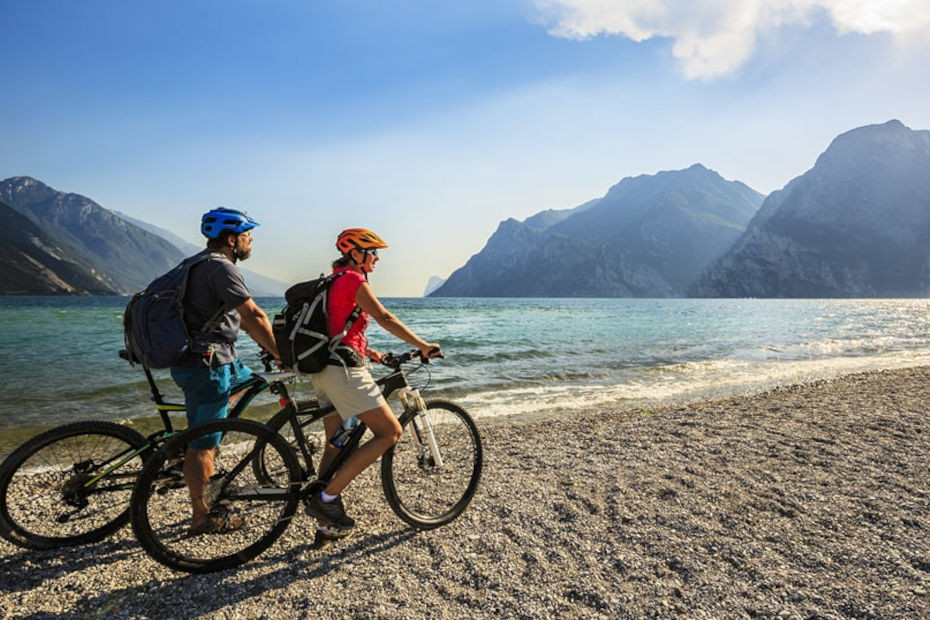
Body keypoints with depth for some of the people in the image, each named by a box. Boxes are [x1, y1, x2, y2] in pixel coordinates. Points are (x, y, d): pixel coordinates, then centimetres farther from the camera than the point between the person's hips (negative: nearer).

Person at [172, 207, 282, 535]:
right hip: (207, 363, -10)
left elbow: (241, 318, 19)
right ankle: (202, 517, 12)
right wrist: (281, 353, -15)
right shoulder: (221, 267, -16)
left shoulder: (202, 264, 17)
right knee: (203, 444, -1)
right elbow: (254, 316, -23)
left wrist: (272, 347, 16)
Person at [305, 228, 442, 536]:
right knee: (390, 432, -8)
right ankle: (327, 498, -7)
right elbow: (385, 318, -17)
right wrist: (423, 345, -15)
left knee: (335, 443, 15)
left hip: (323, 369, 11)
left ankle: (328, 523, 22)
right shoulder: (353, 279, -9)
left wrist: (366, 351, 27)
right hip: (343, 369, -11)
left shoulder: (335, 280, 21)